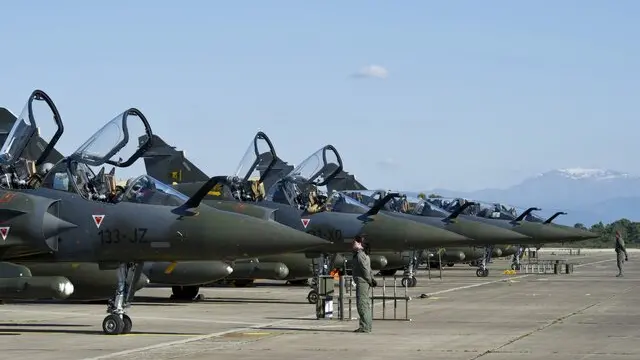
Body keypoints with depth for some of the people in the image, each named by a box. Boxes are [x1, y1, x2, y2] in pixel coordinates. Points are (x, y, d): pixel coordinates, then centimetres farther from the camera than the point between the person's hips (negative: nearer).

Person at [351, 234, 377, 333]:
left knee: (362, 304, -10)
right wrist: (371, 279, 13)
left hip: (362, 282, -11)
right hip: (362, 282, 11)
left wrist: (370, 281, -13)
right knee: (365, 304, 13)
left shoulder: (360, 255, -14)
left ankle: (364, 327, -11)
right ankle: (367, 326, 17)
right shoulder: (362, 254, 18)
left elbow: (366, 269, -19)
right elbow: (368, 269, 19)